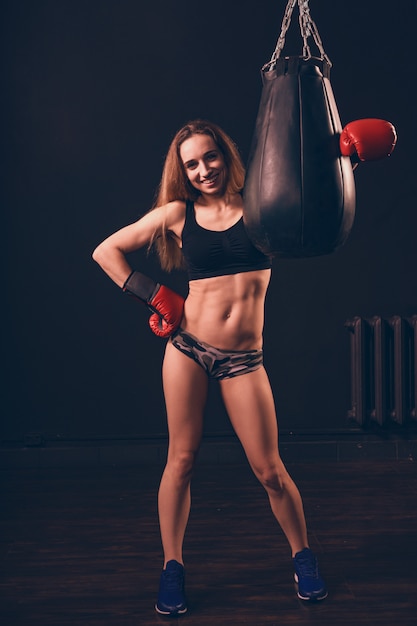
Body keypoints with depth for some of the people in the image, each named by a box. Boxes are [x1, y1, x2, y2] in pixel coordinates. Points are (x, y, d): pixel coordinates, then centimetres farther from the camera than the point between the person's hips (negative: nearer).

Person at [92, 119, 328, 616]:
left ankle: (302, 557, 27)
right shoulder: (177, 214, 3)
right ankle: (172, 567, 21)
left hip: (243, 359, 0)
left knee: (269, 469, 3)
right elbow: (106, 251, 7)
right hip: (187, 346, 0)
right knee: (181, 458, 4)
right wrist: (154, 296, 0)